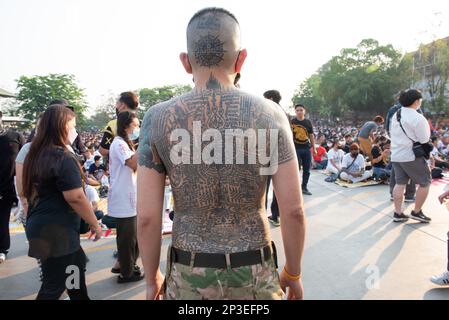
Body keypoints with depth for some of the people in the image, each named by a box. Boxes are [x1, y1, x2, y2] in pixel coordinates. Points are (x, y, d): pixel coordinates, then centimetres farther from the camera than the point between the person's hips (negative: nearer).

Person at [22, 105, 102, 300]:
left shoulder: (36, 154, 7)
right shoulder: (63, 157, -20)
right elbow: (75, 198, -22)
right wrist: (95, 224, -11)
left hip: (39, 225, 9)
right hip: (56, 230, -9)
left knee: (77, 265, 23)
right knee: (54, 286, 4)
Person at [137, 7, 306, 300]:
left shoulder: (158, 119, -11)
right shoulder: (270, 114, -11)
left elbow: (147, 217, -9)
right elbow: (294, 210, -10)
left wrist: (152, 277, 6)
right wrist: (293, 273, 5)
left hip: (190, 277, 0)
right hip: (254, 275, 0)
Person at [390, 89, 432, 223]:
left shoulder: (396, 115, 7)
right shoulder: (418, 118, -17)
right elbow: (424, 139, -11)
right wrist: (426, 125, 6)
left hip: (396, 155, 8)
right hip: (411, 155, -7)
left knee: (400, 183, 11)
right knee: (425, 182, 8)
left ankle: (398, 213, 12)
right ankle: (416, 212, 13)